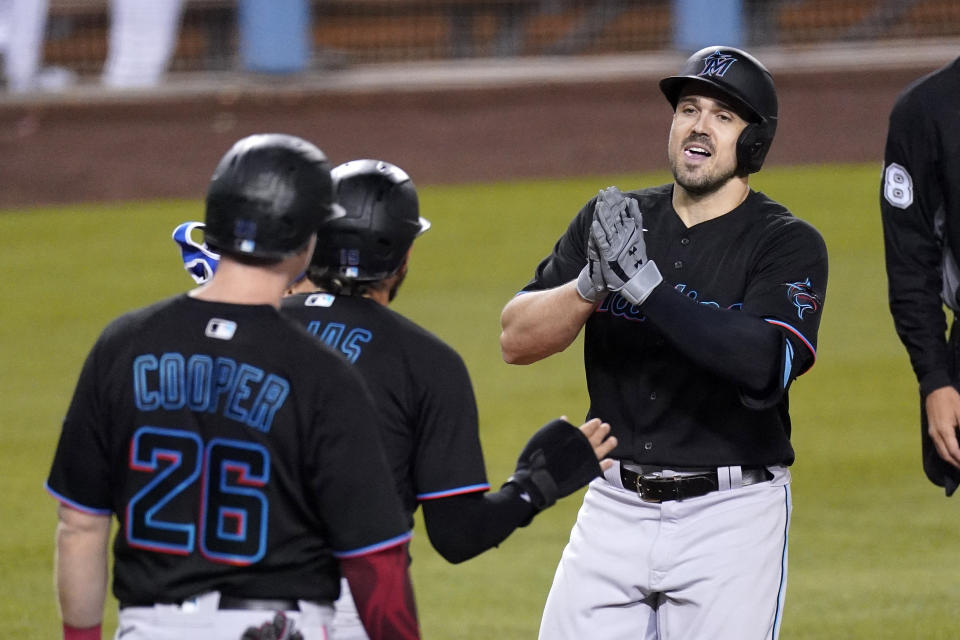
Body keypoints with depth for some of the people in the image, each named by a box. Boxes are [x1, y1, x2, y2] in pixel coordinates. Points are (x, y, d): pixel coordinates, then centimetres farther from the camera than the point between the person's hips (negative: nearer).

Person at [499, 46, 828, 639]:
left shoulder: (788, 244, -7)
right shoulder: (612, 221, 8)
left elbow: (765, 367, -24)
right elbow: (516, 339, 1)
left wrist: (645, 284, -27)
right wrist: (593, 283, -19)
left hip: (731, 518, -4)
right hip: (616, 508, 4)